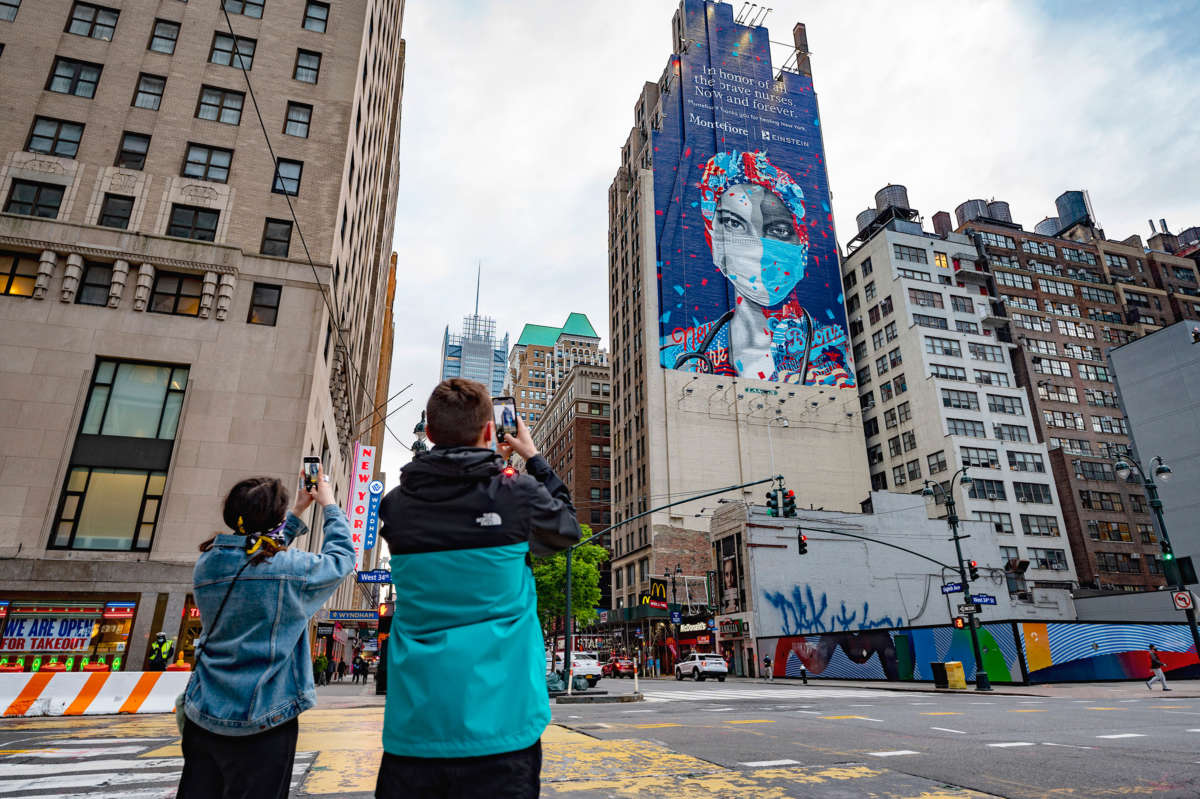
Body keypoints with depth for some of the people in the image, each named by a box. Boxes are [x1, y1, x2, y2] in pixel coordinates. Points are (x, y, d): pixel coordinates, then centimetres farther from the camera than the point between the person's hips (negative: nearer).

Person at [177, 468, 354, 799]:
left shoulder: (206, 563, -1)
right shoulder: (292, 567, -18)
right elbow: (342, 555, 1)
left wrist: (298, 511, 20)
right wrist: (329, 504, 13)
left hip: (202, 718, 6)